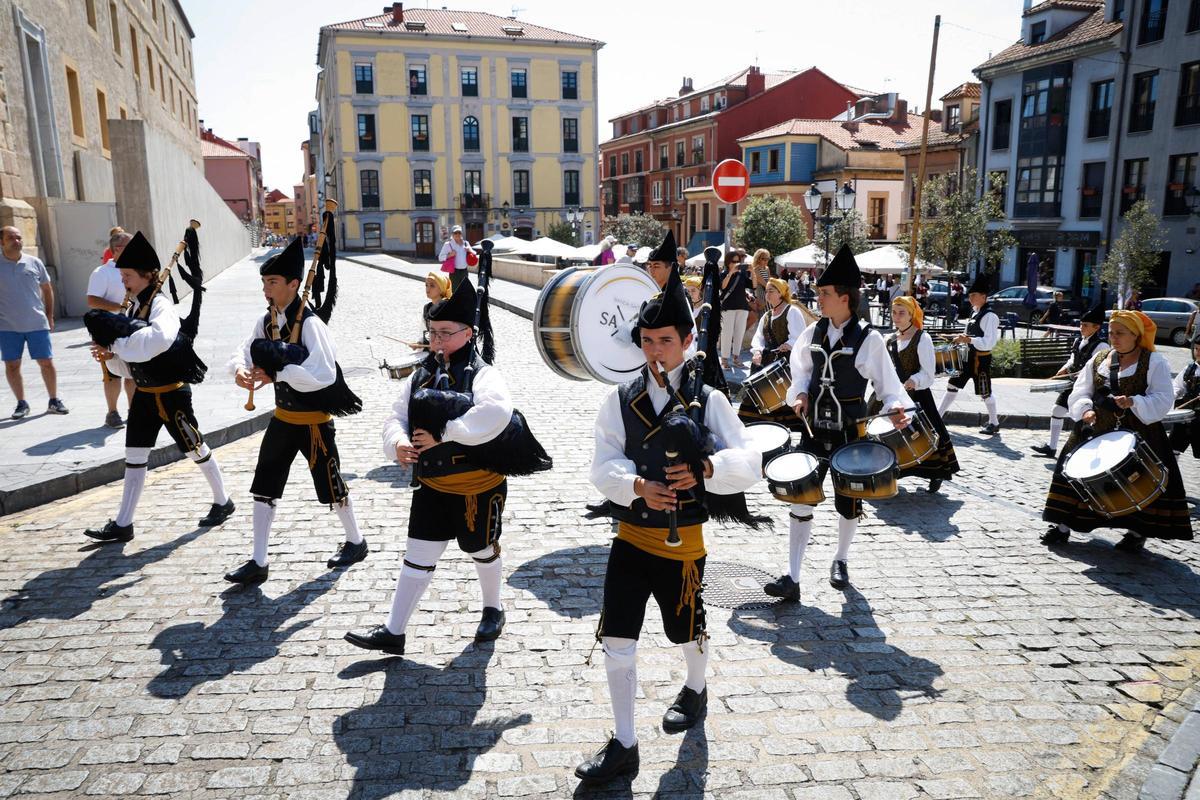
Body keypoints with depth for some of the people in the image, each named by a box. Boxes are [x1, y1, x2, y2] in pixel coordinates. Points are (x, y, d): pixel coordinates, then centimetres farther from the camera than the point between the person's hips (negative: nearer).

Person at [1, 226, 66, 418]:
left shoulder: (34, 262, 3)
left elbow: (47, 289, 12)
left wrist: (50, 316, 11)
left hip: (37, 324, 1)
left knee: (46, 363, 3)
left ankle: (54, 401, 15)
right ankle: (21, 404, 17)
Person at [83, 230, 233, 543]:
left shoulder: (161, 305, -16)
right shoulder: (134, 308, 7)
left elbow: (162, 338, -41)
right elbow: (128, 365, 11)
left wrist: (118, 340, -30)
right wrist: (110, 356, -10)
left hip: (172, 394, -8)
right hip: (145, 394, 8)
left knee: (195, 449, 8)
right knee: (134, 457, 10)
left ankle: (222, 502, 27)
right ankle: (123, 525, 17)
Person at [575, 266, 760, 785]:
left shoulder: (709, 401, -7)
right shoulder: (621, 399, -2)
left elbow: (750, 464, -14)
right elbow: (604, 466, -10)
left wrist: (705, 469, -33)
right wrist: (638, 486, -30)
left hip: (683, 541, -1)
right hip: (630, 536, 2)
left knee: (686, 630, 19)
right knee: (616, 640, 0)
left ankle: (696, 689, 52)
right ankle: (624, 745, 16)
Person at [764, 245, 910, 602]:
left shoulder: (868, 339, -11)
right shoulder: (813, 332, 2)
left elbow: (887, 384, -7)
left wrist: (896, 409, -25)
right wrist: (800, 395, -3)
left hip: (850, 433, -3)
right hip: (814, 429, 3)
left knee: (848, 504, 13)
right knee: (800, 500, -1)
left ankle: (841, 560, 40)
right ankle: (792, 578, 4)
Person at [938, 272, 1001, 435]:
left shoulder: (989, 316, -19)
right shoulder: (976, 312, 9)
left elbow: (989, 342, -24)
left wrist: (968, 339, -25)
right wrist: (963, 339, 5)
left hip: (981, 359, -9)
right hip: (969, 356, 9)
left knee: (985, 392, 5)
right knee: (952, 385, 10)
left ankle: (994, 423, 22)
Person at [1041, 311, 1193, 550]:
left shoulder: (1154, 362, -3)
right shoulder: (1098, 360, 10)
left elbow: (1162, 400, -10)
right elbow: (1080, 392, 7)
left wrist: (1133, 402, -26)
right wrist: (1086, 410, -14)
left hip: (1138, 435, -3)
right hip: (1096, 431, 4)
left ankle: (1137, 532, 17)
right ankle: (1062, 526, 7)